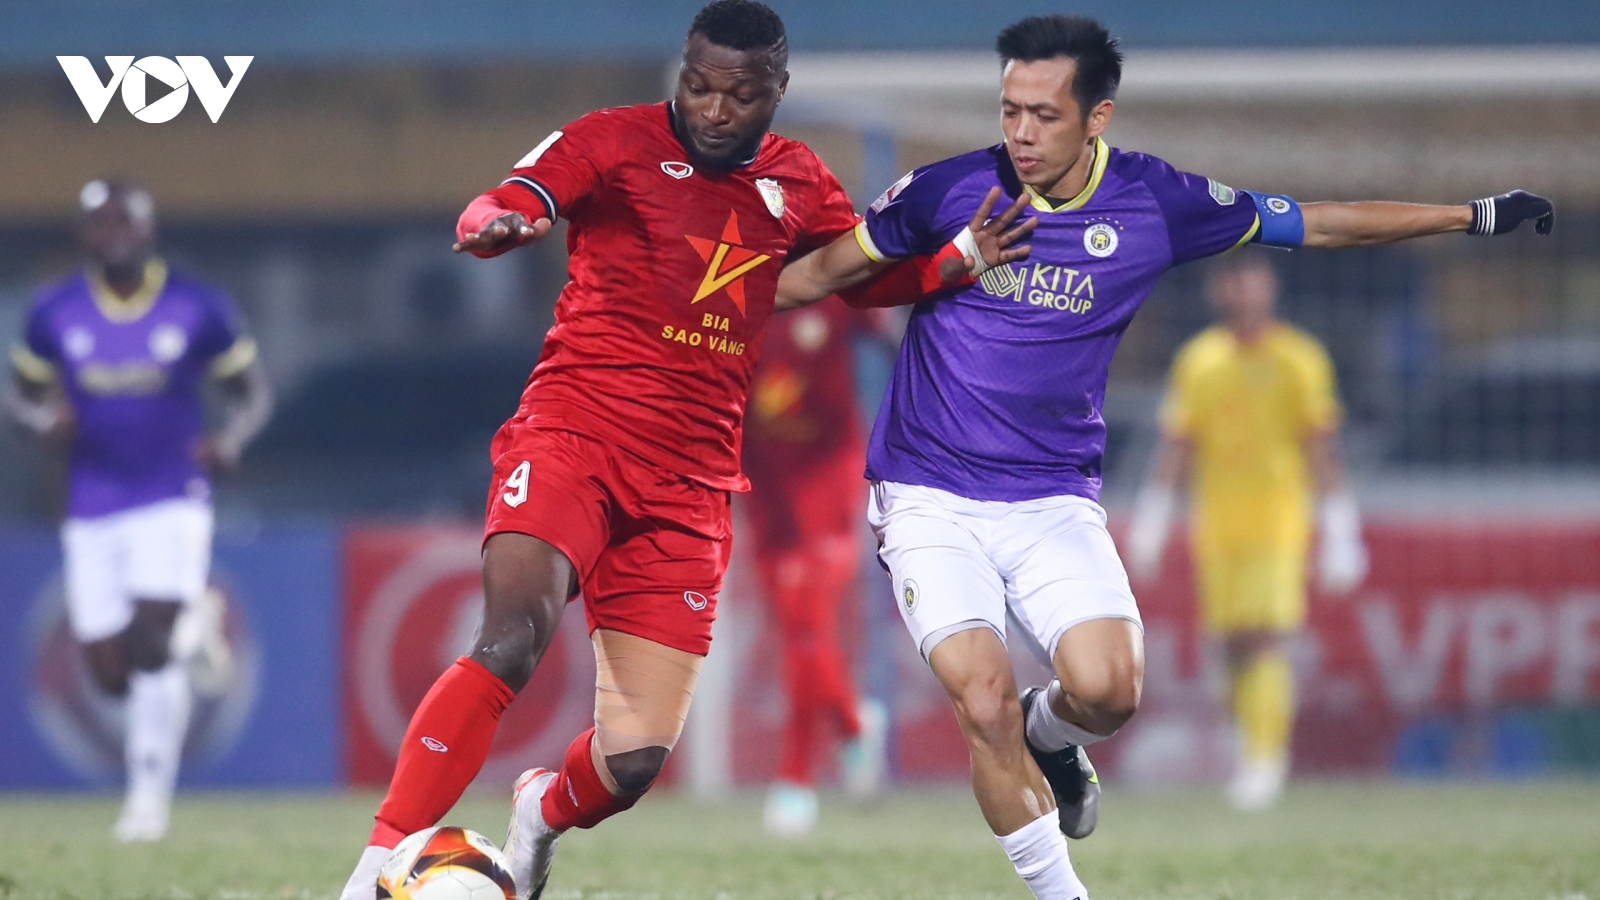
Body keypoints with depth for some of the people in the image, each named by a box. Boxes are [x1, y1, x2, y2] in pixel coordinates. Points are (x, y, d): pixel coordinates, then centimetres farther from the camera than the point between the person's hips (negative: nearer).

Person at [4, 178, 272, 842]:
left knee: (150, 648, -18)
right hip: (93, 512, 3)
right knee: (111, 675, 1)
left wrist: (230, 439, -17)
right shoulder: (55, 313, 0)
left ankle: (150, 796, -5)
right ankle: (190, 623, 35)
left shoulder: (197, 309, -5)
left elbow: (253, 394, 5)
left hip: (173, 501, -3)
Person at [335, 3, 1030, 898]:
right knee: (513, 640, -31)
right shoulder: (615, 142, -1)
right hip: (575, 431, -4)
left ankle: (545, 813, 34)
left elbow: (869, 274, 28)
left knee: (636, 761, -3)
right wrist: (497, 223, -39)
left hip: (688, 487, 4)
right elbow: (505, 206, -15)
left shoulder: (797, 185, 13)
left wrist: (962, 257, 10)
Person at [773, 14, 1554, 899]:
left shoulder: (1153, 202, -3)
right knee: (984, 701, -19)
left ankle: (1046, 735, 17)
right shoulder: (950, 191, -8)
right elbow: (819, 274, 4)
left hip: (1054, 503, 2)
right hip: (931, 500, -2)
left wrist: (1477, 215, 10)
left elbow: (1317, 223, 8)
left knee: (1108, 689, -20)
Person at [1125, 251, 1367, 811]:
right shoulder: (1198, 360, 10)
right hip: (1217, 527, 4)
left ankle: (1265, 759, -18)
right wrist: (1149, 527, 9)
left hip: (1279, 518, -4)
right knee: (1236, 646, 5)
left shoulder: (1299, 360, 0)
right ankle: (1255, 751, 19)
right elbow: (1175, 449, 14)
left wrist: (1339, 538, -5)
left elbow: (1322, 451, -1)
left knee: (1266, 638, -16)